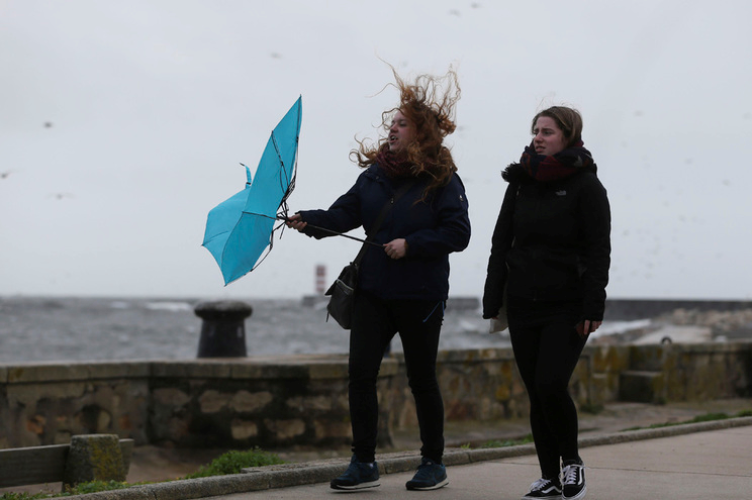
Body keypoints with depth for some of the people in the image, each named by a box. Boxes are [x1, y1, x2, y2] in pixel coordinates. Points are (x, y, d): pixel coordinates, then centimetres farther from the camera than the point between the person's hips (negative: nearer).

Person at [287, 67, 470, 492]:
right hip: (374, 292, 5)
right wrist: (309, 221, -16)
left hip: (421, 297, -5)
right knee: (361, 372, -3)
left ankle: (434, 463, 20)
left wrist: (410, 244, -19)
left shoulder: (443, 180, -7)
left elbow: (458, 233, -12)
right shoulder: (375, 174, 7)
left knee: (422, 379, 5)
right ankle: (364, 464, 4)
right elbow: (344, 213, 1)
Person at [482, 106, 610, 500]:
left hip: (567, 305, -5)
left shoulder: (586, 185, -4)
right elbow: (500, 243, 13)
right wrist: (493, 302, 7)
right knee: (536, 392, 5)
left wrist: (592, 307, -14)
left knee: (550, 385, -15)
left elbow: (599, 250, -7)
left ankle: (571, 460, 9)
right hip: (523, 304, 5)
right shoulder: (520, 183, 11)